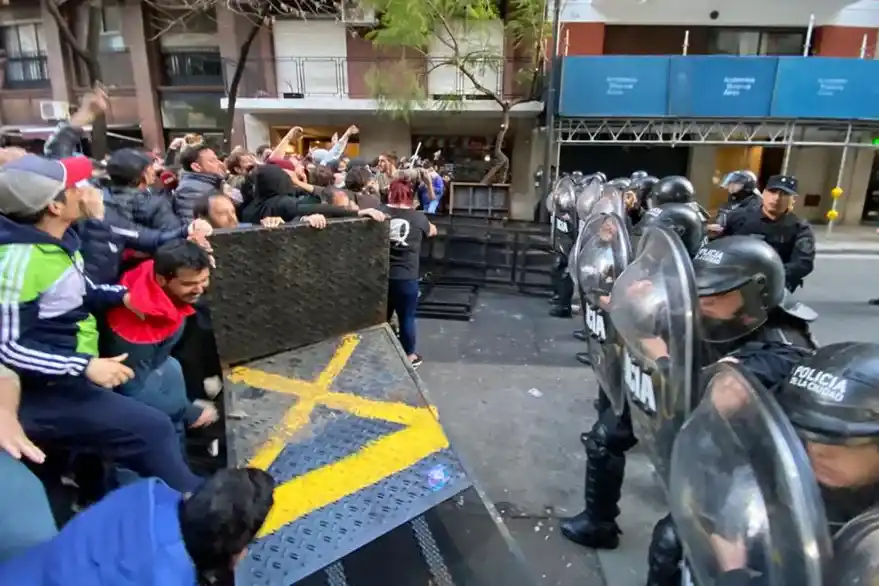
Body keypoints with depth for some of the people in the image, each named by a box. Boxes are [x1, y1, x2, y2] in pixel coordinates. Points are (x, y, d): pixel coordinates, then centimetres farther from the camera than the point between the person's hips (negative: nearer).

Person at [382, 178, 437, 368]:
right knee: (407, 317, 13)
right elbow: (432, 231, 16)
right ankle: (409, 356, 29)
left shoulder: (380, 212, -6)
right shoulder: (418, 217, -5)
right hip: (406, 277, -3)